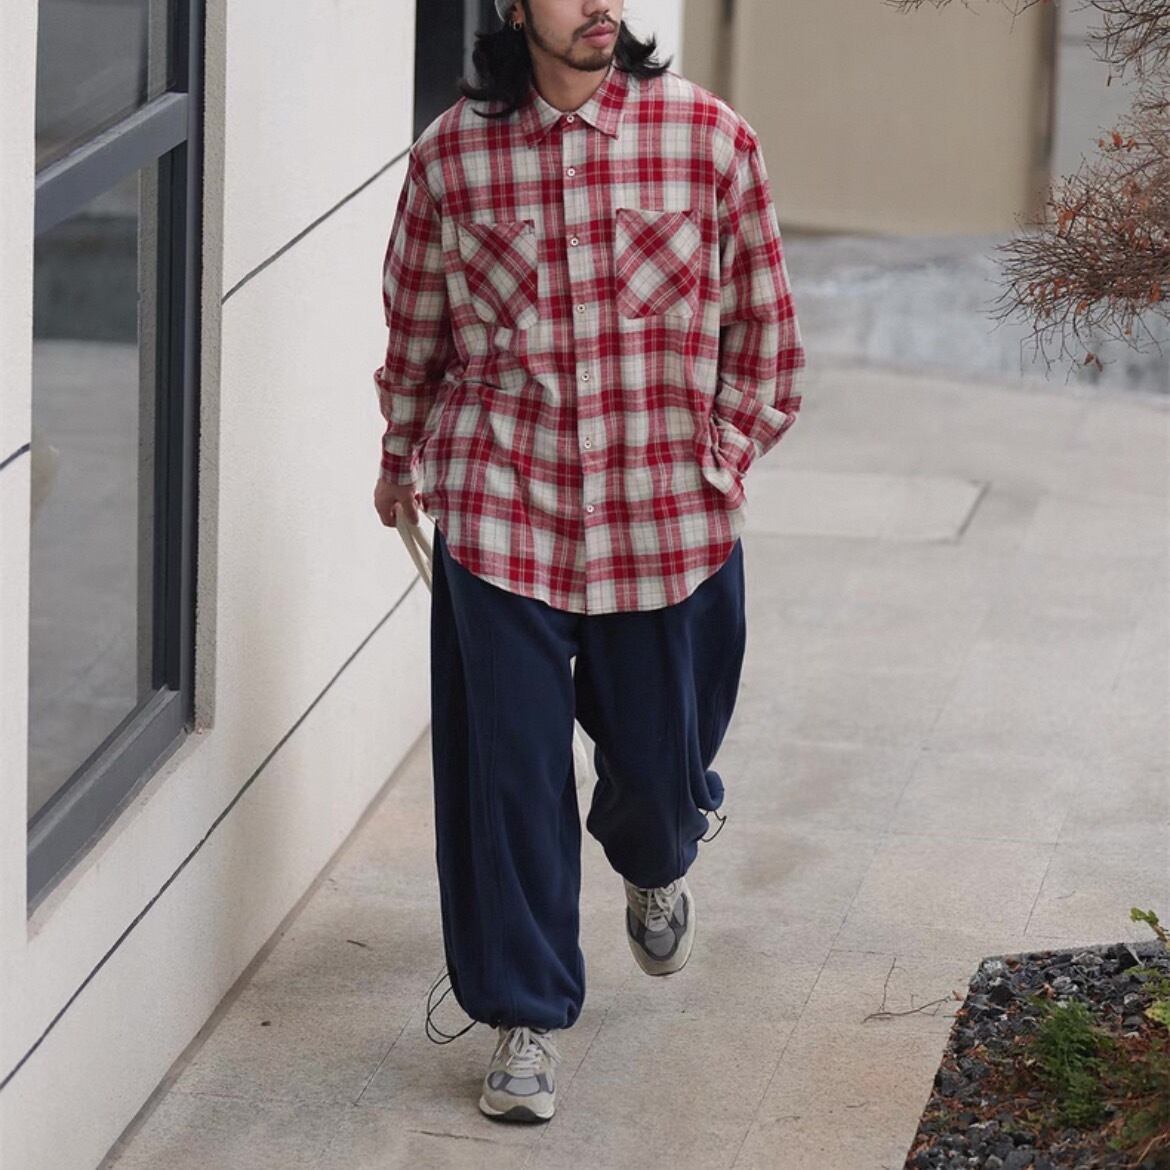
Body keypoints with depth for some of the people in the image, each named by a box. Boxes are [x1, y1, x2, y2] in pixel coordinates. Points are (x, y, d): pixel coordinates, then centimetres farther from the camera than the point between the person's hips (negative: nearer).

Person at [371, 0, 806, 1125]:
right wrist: (402, 459, 20)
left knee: (657, 757, 14)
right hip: (499, 507, 0)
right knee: (508, 768, 1)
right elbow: (414, 326, 11)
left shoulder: (709, 136, -6)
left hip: (664, 516, 1)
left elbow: (763, 327, 5)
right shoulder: (451, 151, -4)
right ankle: (526, 1018, 17)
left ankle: (655, 867, 51)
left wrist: (721, 461, 3)